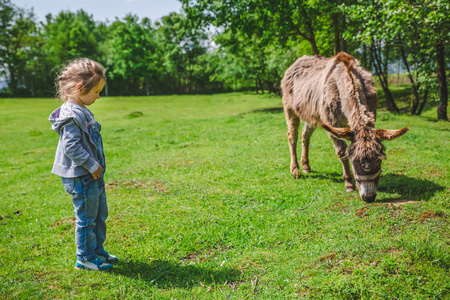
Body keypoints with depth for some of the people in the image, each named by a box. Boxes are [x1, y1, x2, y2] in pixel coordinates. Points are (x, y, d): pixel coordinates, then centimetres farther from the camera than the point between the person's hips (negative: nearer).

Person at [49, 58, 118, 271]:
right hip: (81, 177, -10)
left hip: (93, 176, 10)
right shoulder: (71, 115, -21)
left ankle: (97, 251, 33)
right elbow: (71, 147, -25)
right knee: (86, 217, 2)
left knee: (100, 215, 19)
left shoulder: (82, 111, 11)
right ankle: (85, 258, 17)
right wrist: (92, 165, -19)